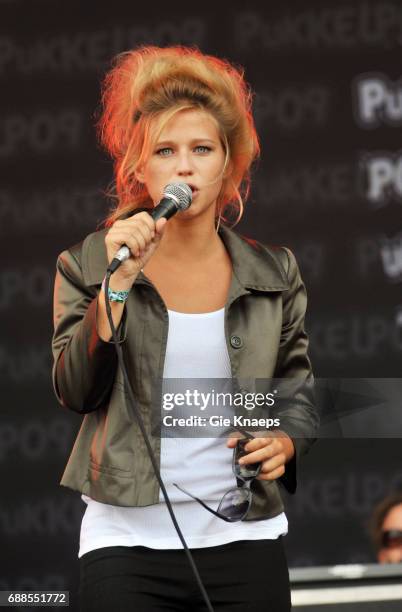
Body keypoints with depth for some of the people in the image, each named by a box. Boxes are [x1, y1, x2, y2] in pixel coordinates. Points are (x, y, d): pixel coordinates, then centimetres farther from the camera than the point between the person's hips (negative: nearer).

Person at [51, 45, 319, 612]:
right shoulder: (90, 263, 2)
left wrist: (286, 440, -4)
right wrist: (120, 281, -15)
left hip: (246, 540, 2)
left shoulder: (272, 272, 7)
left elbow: (300, 389, 17)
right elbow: (75, 392, -7)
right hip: (127, 539, -2)